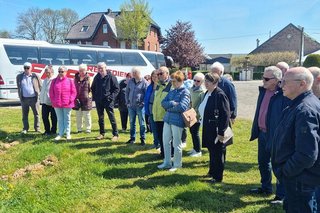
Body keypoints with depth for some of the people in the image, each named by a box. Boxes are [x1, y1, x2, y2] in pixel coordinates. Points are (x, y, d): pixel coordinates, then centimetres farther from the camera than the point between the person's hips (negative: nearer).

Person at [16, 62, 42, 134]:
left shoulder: (35, 76, 1)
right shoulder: (19, 76, 6)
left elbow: (40, 86, 8)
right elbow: (19, 87, 14)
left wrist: (38, 93, 2)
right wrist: (20, 96, 9)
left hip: (34, 98, -2)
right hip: (24, 99, 2)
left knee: (36, 114, 5)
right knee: (25, 114, 8)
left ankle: (37, 128, 17)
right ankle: (25, 129, 19)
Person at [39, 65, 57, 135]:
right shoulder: (45, 80, 15)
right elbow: (42, 91, 21)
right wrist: (41, 100, 15)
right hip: (45, 102, 7)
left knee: (53, 118, 3)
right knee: (44, 117, 9)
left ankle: (53, 131, 15)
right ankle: (47, 130, 22)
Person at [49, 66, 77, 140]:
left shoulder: (70, 81, -1)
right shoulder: (54, 81, 5)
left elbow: (74, 92, 0)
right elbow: (51, 92, 7)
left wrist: (70, 100, -9)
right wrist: (53, 100, -1)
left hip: (67, 104, -2)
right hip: (57, 104, 2)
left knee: (67, 119, 8)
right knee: (60, 119, 11)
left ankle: (68, 133, 16)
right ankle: (60, 134, 19)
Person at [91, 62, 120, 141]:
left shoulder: (111, 77, -6)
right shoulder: (97, 77, 7)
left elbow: (117, 88, -5)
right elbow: (93, 88, 19)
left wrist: (111, 96, -15)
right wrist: (94, 97, 7)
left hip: (108, 101, -5)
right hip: (98, 101, 5)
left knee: (112, 118, -3)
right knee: (100, 118, 13)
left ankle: (115, 134, 4)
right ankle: (102, 133, 25)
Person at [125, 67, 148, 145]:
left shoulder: (144, 82, -6)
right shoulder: (130, 81, 8)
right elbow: (127, 92, 14)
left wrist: (143, 103, -11)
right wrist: (127, 102, 7)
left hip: (140, 106, -5)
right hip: (131, 106, 5)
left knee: (142, 123, 4)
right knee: (132, 123, 12)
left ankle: (142, 138, 13)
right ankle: (132, 138, 23)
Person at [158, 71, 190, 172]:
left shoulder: (185, 92, -8)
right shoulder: (172, 92, 13)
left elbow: (182, 106, -20)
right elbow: (163, 103, 4)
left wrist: (169, 106, -8)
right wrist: (173, 103, -14)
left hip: (177, 120, -7)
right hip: (167, 119, 7)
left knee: (176, 144, 4)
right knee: (166, 142, 13)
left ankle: (177, 164, 21)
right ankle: (167, 162, 28)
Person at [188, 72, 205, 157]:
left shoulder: (202, 91, -14)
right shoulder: (192, 89, 8)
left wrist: (197, 114, -18)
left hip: (197, 115, -7)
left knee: (195, 132, -2)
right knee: (192, 131, 14)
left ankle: (198, 151, 10)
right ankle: (195, 148, 29)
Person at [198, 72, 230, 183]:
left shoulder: (220, 95, -18)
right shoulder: (207, 93, 9)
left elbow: (225, 115, -20)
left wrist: (221, 132, -21)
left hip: (216, 130, -8)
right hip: (208, 129, 8)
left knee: (217, 153, 4)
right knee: (211, 151, 20)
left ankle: (218, 177, 17)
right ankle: (212, 171, 36)